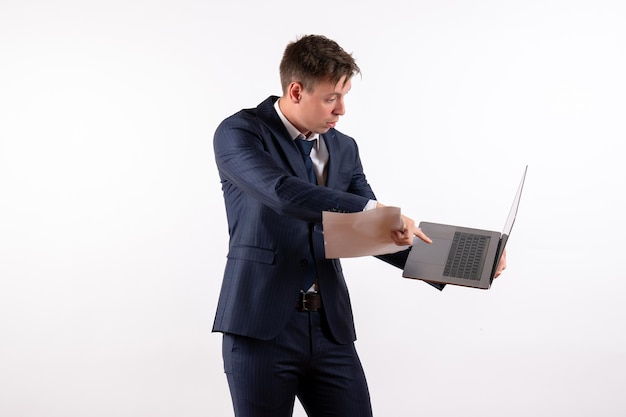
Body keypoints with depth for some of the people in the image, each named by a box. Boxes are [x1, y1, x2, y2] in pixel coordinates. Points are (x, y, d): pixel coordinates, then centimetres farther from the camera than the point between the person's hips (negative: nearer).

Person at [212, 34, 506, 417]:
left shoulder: (344, 148, 11)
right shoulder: (239, 133, -7)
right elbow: (283, 192, -25)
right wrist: (373, 209, -32)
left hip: (331, 328, 5)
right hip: (261, 326, -5)